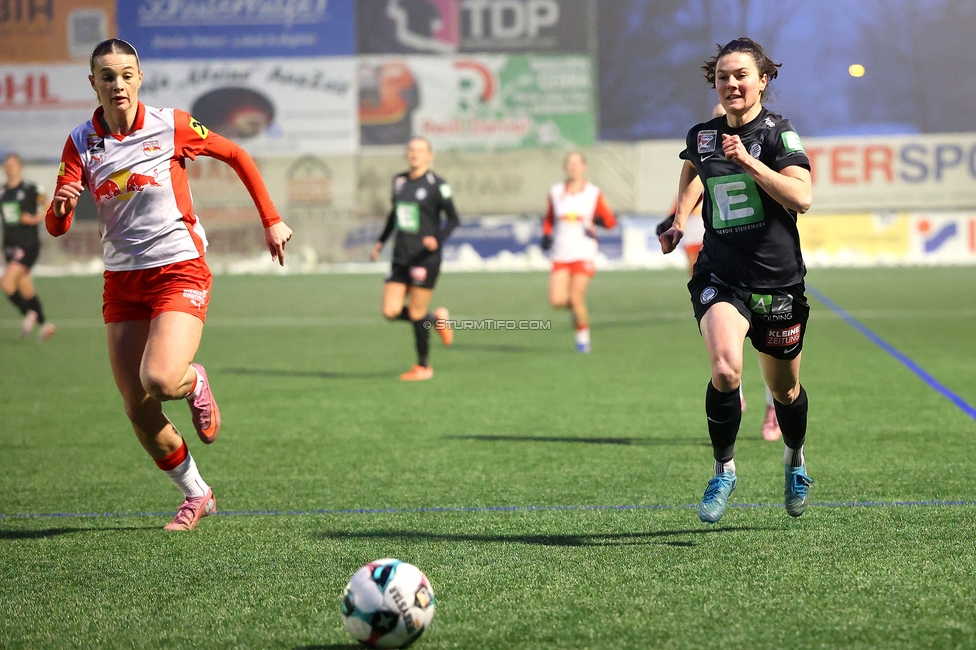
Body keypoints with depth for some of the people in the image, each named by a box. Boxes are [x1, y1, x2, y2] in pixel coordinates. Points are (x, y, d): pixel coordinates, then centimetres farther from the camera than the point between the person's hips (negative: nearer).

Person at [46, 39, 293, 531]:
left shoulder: (171, 126, -6)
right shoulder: (80, 144, 0)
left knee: (159, 380, -26)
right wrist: (62, 206, -28)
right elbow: (56, 228, -5)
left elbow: (237, 157, 9)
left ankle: (194, 382, 12)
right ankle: (195, 494, 20)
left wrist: (271, 221, 7)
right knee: (137, 410, 0)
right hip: (122, 281, 3)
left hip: (179, 271, -3)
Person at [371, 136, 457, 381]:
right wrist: (381, 241, 22)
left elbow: (453, 218, -7)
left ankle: (423, 366, 15)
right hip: (401, 257, 6)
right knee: (390, 312, -4)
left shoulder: (436, 184, -8)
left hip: (425, 258, -6)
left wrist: (438, 239, -24)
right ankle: (437, 320, 22)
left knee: (416, 313, -3)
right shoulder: (399, 181, 10)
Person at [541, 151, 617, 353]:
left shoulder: (594, 193, 0)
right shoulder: (556, 192, 8)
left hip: (584, 253, -3)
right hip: (561, 253, 3)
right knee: (556, 300, -10)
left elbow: (610, 221, 6)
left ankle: (583, 336, 11)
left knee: (576, 299, -11)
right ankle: (578, 309, 24)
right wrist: (546, 235, 4)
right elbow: (549, 218, 23)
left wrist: (596, 222, -16)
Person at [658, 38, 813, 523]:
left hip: (777, 280, -1)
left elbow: (802, 197, -23)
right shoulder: (702, 136, 6)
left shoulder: (778, 132, -8)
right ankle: (723, 471, -8)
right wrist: (679, 220, 23)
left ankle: (795, 462, 45)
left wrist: (748, 160, -25)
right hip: (720, 277, 1)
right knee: (725, 368, -26)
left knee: (784, 389, 14)